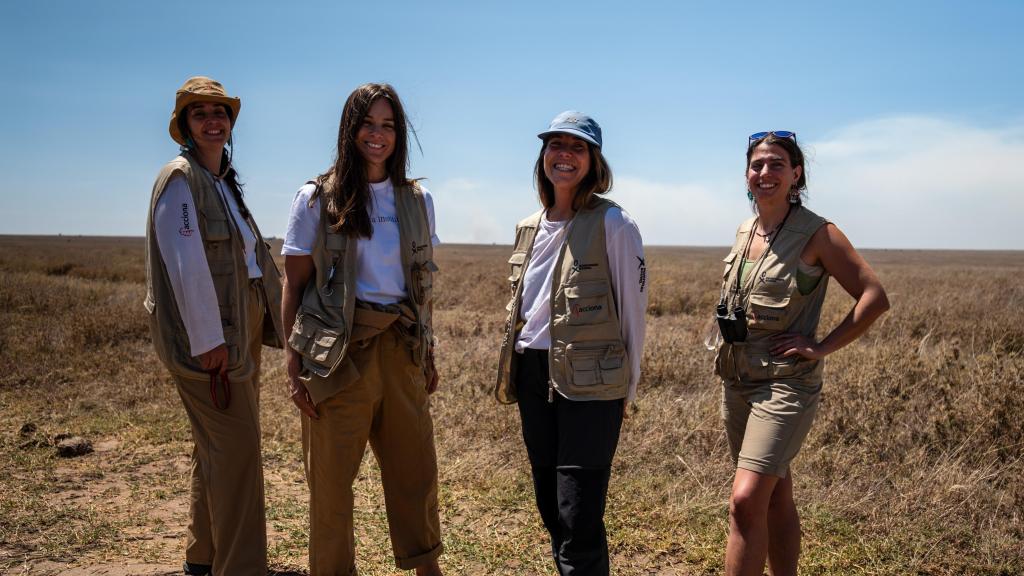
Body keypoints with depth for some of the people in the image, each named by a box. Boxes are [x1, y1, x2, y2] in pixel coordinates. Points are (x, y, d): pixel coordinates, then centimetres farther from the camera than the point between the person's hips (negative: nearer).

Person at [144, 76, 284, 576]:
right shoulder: (180, 178, -11)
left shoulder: (223, 180, 16)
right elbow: (185, 264, -19)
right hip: (206, 333, -9)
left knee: (217, 445, 16)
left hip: (240, 328, 9)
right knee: (236, 444, -9)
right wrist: (209, 341, -21)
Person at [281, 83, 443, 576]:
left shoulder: (417, 201, 9)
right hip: (340, 350, -3)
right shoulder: (317, 199, -2)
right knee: (332, 476, 4)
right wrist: (295, 363, -8)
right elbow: (295, 286, -2)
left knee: (416, 469, 10)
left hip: (401, 349, 3)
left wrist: (429, 353, 13)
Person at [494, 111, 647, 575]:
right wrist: (514, 371, 16)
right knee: (549, 505, 15)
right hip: (533, 377, 7)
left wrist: (626, 388, -4)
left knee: (579, 517, -5)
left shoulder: (612, 224, -9)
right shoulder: (529, 227, 10)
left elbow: (633, 309, -7)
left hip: (589, 381, -7)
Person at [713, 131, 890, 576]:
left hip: (785, 384, -7)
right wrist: (727, 351, 13)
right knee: (775, 497, 16)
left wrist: (822, 347, -14)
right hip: (736, 381, 7)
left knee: (746, 501, -15)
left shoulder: (817, 234, -10)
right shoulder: (744, 232, 10)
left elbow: (875, 297, -12)